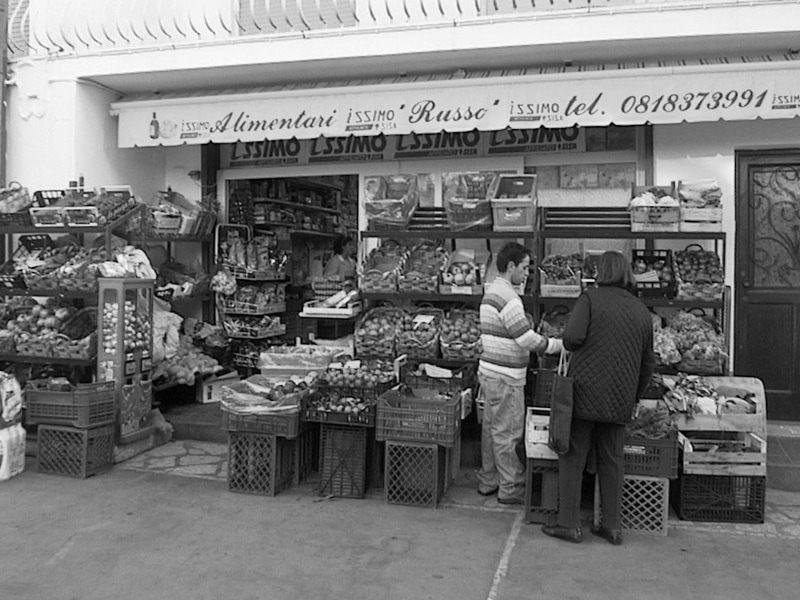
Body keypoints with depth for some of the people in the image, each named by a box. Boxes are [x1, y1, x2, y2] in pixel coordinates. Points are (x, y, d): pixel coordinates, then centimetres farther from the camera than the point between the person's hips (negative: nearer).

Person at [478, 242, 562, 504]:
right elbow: (528, 340, -20)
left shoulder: (491, 292, 13)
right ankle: (510, 488, 11)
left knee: (492, 428, 17)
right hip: (505, 377, -10)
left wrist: (543, 339, 16)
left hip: (490, 372, 10)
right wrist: (561, 345, -8)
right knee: (508, 433, 1)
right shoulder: (509, 298, -19)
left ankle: (488, 481, 27)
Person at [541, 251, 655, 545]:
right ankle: (612, 526, 18)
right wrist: (635, 396, 24)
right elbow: (648, 361, 14)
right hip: (620, 398, 5)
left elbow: (572, 337, -19)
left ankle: (569, 523, 8)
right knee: (612, 459, 13)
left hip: (586, 390, -5)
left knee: (573, 457, 5)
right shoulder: (642, 310, 10)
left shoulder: (591, 298, -6)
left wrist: (572, 347, 5)